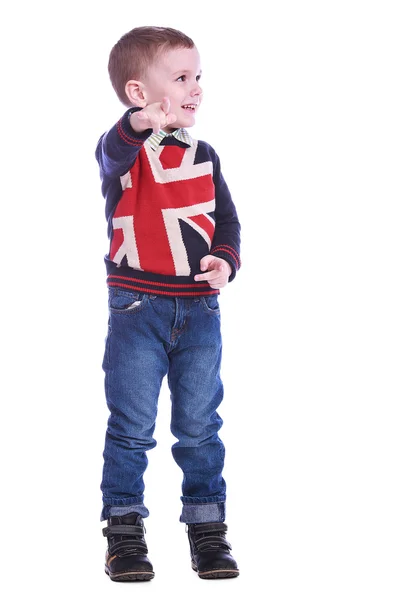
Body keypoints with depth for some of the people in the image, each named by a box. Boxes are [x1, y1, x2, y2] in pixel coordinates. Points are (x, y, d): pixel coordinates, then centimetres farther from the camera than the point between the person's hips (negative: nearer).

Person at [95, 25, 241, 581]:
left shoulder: (203, 155, 9)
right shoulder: (124, 150, -6)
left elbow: (227, 218, 14)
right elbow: (112, 155, -31)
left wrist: (225, 260, -7)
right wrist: (140, 124, -53)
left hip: (199, 310, 4)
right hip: (136, 309, -4)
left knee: (200, 426, 9)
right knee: (131, 427, 2)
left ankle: (207, 526, 20)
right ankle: (124, 527, 14)